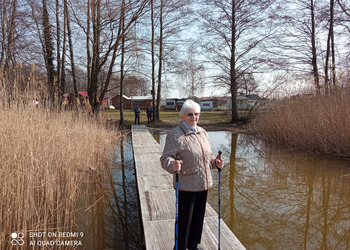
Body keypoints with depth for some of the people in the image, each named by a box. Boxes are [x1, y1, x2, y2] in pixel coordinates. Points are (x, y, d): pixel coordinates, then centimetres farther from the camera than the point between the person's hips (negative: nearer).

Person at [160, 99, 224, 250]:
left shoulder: (202, 132, 10)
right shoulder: (175, 135, -14)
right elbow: (165, 158, -18)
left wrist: (214, 162, 3)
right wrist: (173, 165, -39)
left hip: (203, 184, 7)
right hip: (186, 185, -7)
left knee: (198, 216, 21)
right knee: (184, 219, 6)